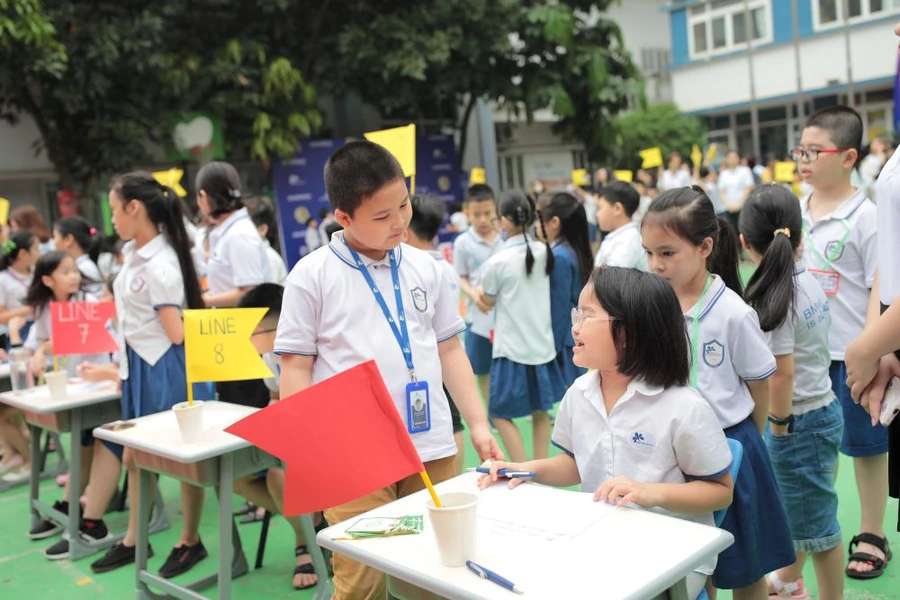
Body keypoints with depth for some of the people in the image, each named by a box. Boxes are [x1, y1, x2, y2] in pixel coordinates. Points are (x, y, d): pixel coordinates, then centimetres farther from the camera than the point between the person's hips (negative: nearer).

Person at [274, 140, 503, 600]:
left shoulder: (425, 268, 9)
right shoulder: (312, 276, -3)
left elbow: (449, 350, 14)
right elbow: (295, 367, -2)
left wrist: (478, 424, 8)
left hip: (432, 449, 4)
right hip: (352, 458, -3)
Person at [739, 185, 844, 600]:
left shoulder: (772, 297, -22)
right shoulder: (809, 281, 2)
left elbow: (781, 373, -23)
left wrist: (779, 424, -11)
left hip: (800, 420, -9)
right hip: (822, 408, 9)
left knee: (815, 522, 7)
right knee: (794, 507, 25)